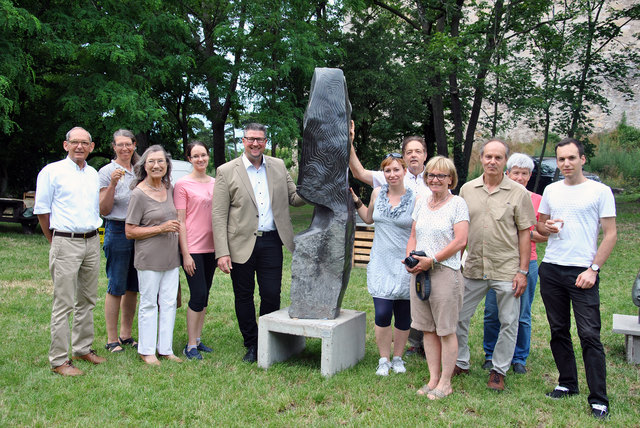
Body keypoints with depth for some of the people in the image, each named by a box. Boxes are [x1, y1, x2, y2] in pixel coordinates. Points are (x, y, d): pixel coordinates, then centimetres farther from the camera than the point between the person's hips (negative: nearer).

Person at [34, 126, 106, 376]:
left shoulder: (94, 174, 14)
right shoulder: (52, 172, -2)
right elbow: (41, 210, -1)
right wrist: (56, 241, 3)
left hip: (92, 242, 6)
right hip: (66, 243, -6)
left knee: (87, 300, 12)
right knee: (63, 304, -5)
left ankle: (82, 349, 25)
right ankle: (59, 360, 2)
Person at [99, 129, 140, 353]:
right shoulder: (107, 171, -3)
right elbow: (104, 210, -7)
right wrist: (113, 185, -19)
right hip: (117, 231, -5)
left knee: (133, 287, 10)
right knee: (116, 288, -2)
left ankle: (126, 335, 21)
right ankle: (112, 339, 8)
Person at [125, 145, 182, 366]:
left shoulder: (168, 188, 8)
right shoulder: (139, 194, -12)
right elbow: (129, 232, -11)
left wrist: (174, 226, 9)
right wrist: (161, 228, -17)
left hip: (171, 256, 6)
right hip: (149, 258, -6)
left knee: (169, 302, 9)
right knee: (149, 304, 4)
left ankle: (165, 349, 20)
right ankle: (146, 351, 17)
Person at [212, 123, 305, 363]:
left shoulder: (278, 166, 8)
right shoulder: (227, 171, -2)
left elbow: (294, 199, 14)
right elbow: (219, 215, -5)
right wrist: (222, 252, -12)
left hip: (271, 242, 2)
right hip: (242, 244, -2)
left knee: (272, 295, 5)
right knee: (244, 297, 9)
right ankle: (251, 345, 26)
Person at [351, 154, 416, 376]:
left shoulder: (415, 200, -6)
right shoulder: (377, 193, 5)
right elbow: (368, 218, 23)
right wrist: (355, 200, 14)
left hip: (404, 266, -2)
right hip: (381, 264, 2)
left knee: (403, 316, 8)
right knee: (382, 314, -5)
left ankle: (398, 358, 28)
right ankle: (384, 360, 15)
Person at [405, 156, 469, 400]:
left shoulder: (457, 204, -4)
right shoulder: (421, 203, 13)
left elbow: (460, 241, -12)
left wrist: (431, 260, -16)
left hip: (446, 272, -6)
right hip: (420, 273, 6)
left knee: (446, 331, 2)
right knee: (427, 329, 11)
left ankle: (445, 383, 13)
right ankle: (433, 379, 21)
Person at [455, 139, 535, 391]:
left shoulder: (518, 193, -3)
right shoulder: (467, 189, 6)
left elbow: (525, 233, -2)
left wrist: (523, 271, -7)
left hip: (507, 270, -2)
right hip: (473, 267, 3)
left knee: (508, 323, 6)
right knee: (459, 317, 9)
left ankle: (498, 370, 23)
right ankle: (460, 363, 28)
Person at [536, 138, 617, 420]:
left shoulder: (600, 191, -1)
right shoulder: (551, 190, 12)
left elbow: (610, 234, -3)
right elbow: (539, 224, 21)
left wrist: (593, 269, -11)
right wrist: (546, 227, -4)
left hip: (583, 272, -5)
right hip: (551, 270, 5)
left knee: (590, 335, -6)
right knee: (559, 331, 11)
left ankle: (598, 399, 1)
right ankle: (568, 384, 24)